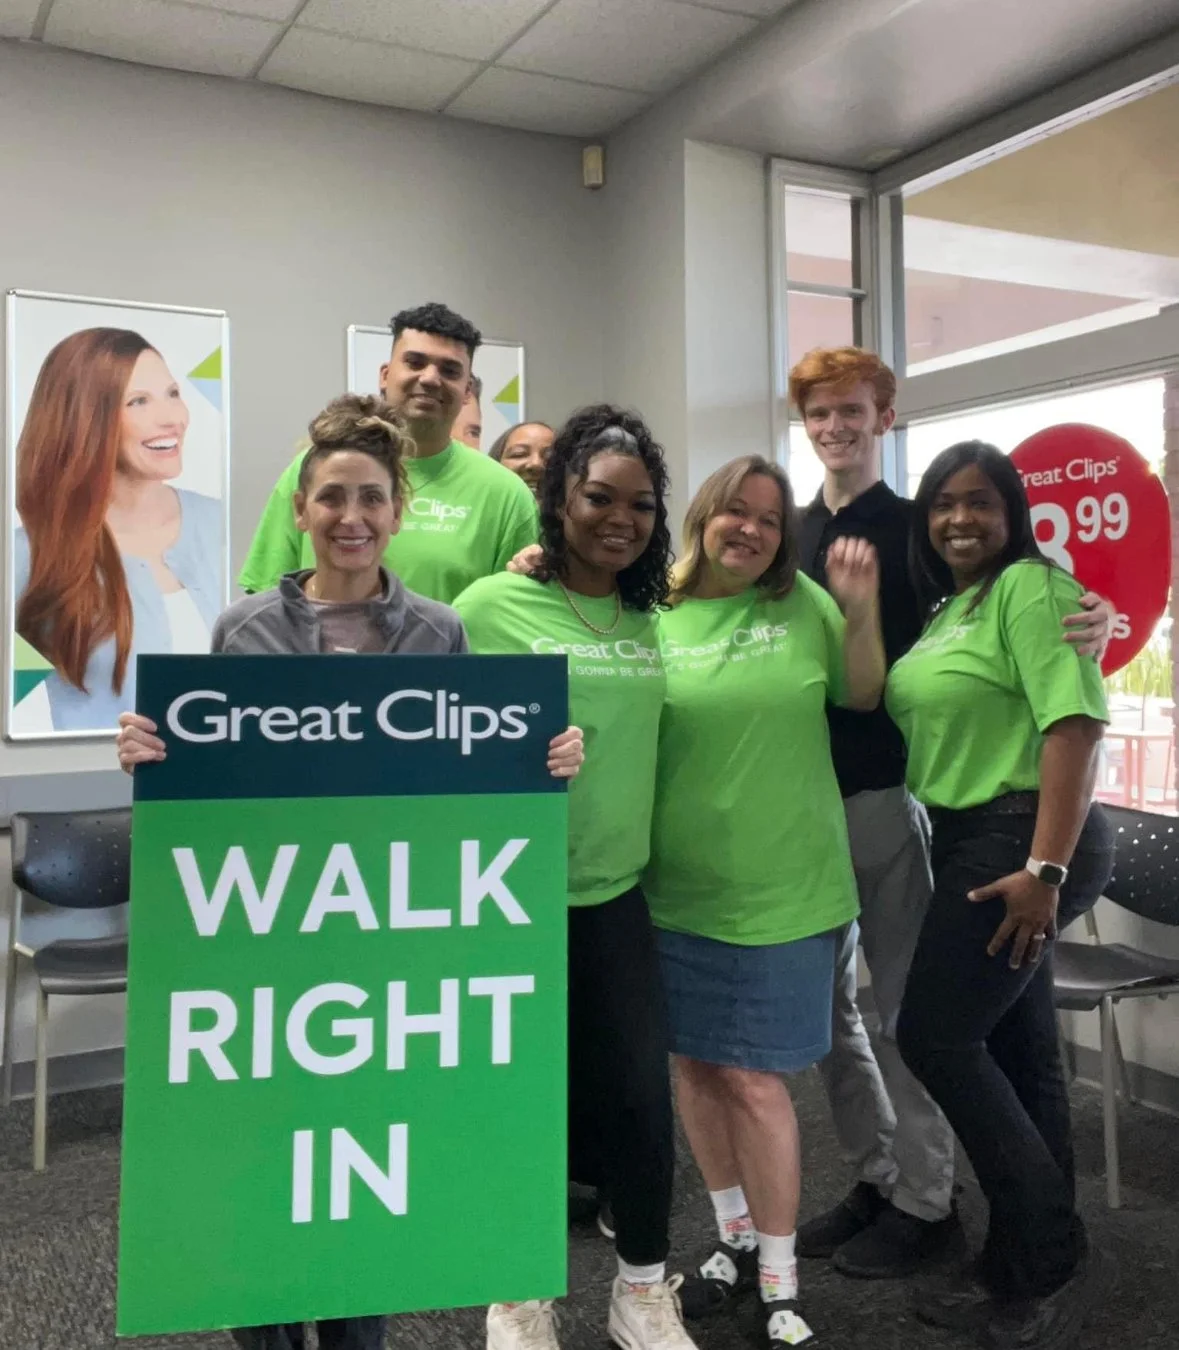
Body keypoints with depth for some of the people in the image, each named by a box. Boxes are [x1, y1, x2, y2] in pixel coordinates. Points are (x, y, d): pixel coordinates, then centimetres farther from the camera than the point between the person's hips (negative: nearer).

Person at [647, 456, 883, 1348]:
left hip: (783, 889, -2)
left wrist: (862, 608, -9)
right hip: (678, 888, 2)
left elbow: (863, 697, 9)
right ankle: (738, 1238, 34)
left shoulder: (802, 603, 0)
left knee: (753, 1077, 1)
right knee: (695, 1064, 13)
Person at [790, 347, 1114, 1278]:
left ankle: (926, 1202, 19)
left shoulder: (916, 529, -4)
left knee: (904, 1008, 3)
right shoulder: (790, 535, 9)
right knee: (823, 1001, 13)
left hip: (882, 790, -5)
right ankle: (876, 1176, 29)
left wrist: (1092, 620, -27)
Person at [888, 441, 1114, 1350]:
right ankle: (1029, 1265, 25)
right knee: (1016, 1050, 13)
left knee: (936, 1035, -6)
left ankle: (1054, 1258, 8)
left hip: (1024, 842, -9)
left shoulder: (1033, 587, -12)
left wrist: (1046, 867, -25)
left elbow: (1076, 725, -21)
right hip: (976, 840, 9)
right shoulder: (947, 607, 15)